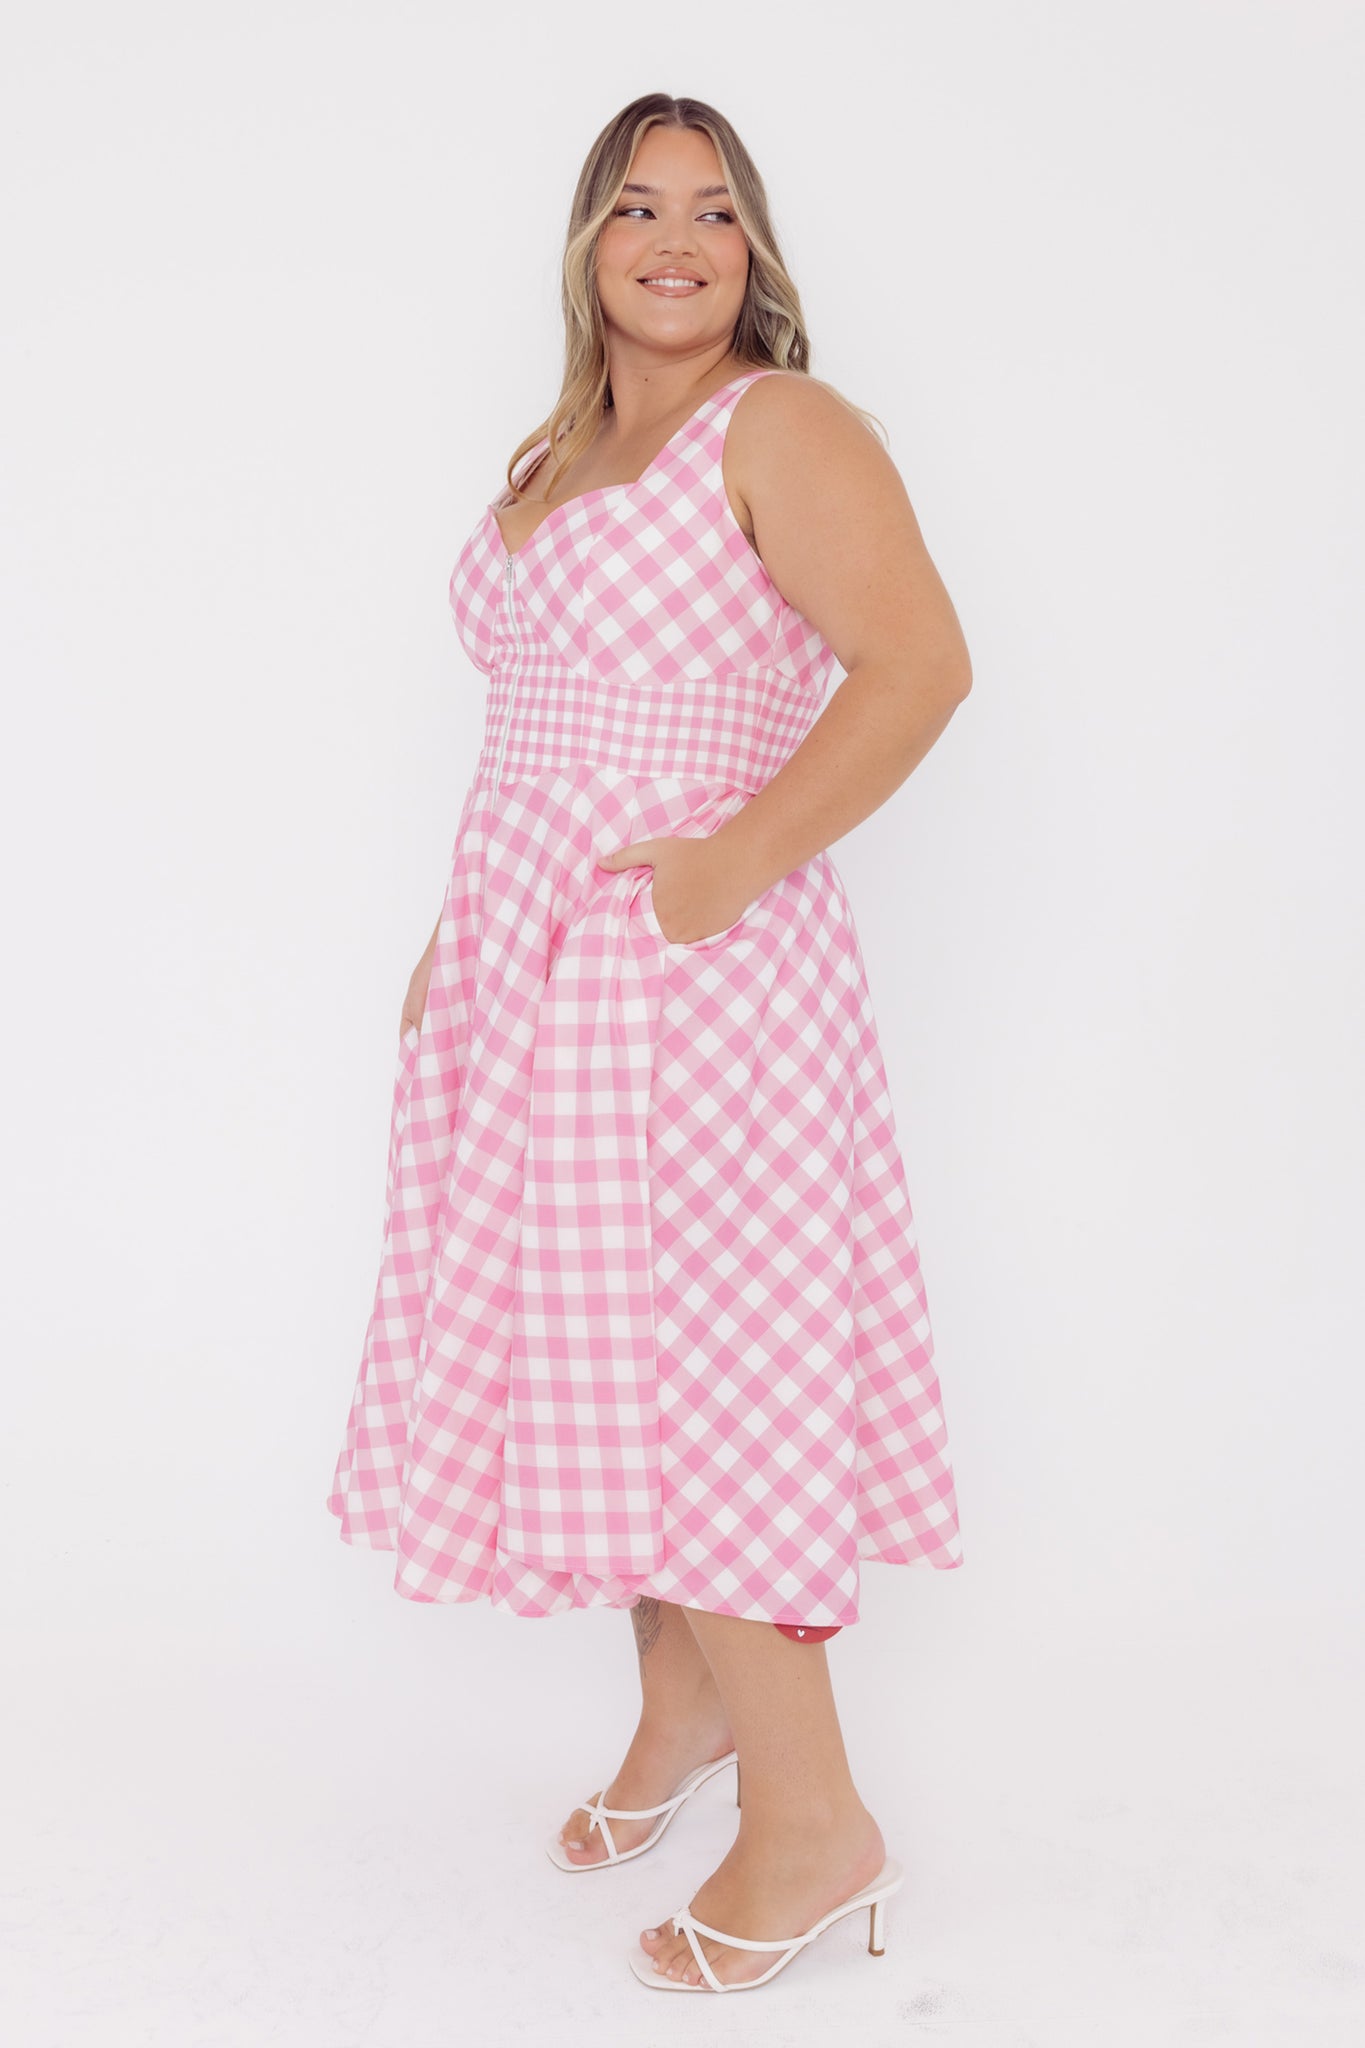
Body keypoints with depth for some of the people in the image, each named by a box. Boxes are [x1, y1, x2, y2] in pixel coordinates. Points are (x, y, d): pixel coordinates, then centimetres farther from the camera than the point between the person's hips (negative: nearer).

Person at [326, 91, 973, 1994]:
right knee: (584, 1355, 12)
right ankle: (682, 1709, 32)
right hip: (535, 970, 8)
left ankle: (813, 1820, 9)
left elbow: (921, 664, -18)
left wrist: (734, 865, -21)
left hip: (690, 976, -8)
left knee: (683, 1372, -5)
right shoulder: (552, 460, 18)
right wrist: (460, 932, 18)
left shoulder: (781, 426, -6)